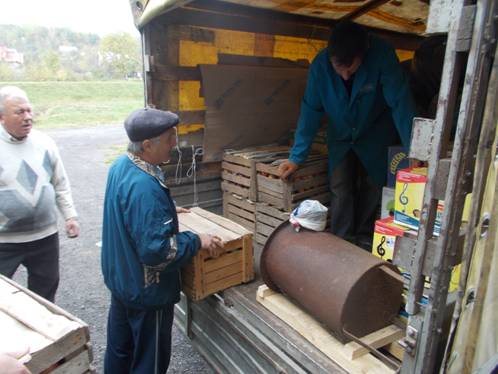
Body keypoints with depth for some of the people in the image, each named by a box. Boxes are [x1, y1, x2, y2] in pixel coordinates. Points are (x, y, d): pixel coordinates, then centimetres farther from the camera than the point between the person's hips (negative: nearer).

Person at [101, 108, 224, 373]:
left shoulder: (121, 165, -2)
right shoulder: (144, 187, -32)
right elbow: (156, 251, -32)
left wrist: (166, 211, 19)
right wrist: (198, 241, -20)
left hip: (119, 279, 9)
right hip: (146, 291, -9)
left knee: (119, 350, 27)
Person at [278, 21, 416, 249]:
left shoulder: (382, 56, -29)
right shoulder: (320, 64, -23)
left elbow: (400, 103, -30)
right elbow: (310, 111, -19)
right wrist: (297, 157, -21)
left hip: (375, 136, -1)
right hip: (340, 137, 1)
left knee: (372, 189, 3)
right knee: (340, 190, -5)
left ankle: (364, 240, 20)